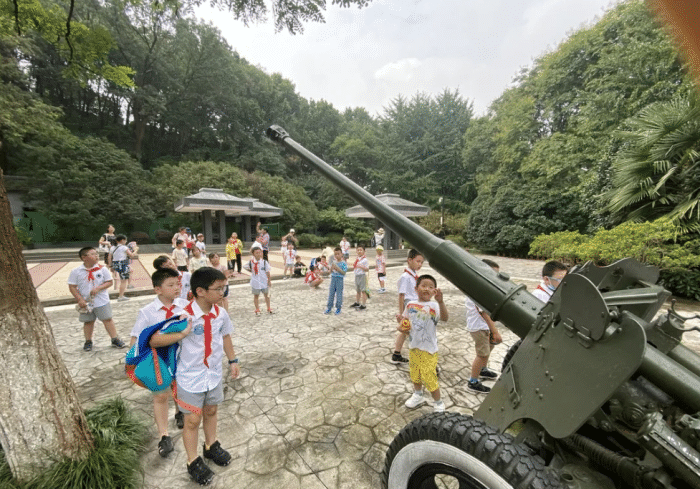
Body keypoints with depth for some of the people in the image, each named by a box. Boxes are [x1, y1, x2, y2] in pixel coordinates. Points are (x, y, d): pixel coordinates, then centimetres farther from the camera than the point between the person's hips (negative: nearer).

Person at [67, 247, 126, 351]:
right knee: (88, 322, 14)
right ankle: (88, 341, 32)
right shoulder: (76, 271, -5)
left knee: (108, 319, 3)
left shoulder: (102, 269, -4)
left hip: (102, 301, -1)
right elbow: (72, 287, -3)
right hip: (85, 302, 1)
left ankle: (115, 339, 12)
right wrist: (80, 299, -10)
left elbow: (109, 282, -1)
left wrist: (98, 288, -18)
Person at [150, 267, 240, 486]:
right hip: (191, 377, -4)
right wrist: (182, 333, -34)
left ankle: (211, 446, 48)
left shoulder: (221, 314, -11)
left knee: (211, 411, 23)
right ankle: (193, 462, 35)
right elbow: (154, 341, -20)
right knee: (192, 420, 12)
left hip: (215, 373, 4)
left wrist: (232, 360, 10)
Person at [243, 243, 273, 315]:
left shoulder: (264, 262, -9)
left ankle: (269, 309, 28)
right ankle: (257, 310, 26)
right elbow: (245, 267, 11)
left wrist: (269, 281, -1)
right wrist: (252, 272, 3)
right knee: (256, 296, 12)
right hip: (255, 283, 0)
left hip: (264, 282, 0)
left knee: (266, 295, 13)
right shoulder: (251, 262, -8)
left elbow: (267, 272, -4)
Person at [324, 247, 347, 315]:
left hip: (340, 279, -5)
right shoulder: (333, 262, 7)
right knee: (331, 293, 9)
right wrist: (332, 267, -10)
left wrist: (337, 268, -20)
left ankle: (338, 308, 15)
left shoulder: (343, 263, -7)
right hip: (333, 278, 5)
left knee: (339, 294, 2)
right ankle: (329, 308, 18)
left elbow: (344, 272, -13)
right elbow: (330, 271, 10)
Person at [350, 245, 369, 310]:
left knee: (363, 290, -1)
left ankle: (363, 305, 6)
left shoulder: (364, 259, -13)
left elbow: (367, 269, -14)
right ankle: (357, 303, 35)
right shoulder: (357, 259, 10)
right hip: (356, 276, 8)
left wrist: (361, 266, -26)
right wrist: (353, 267, 3)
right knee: (357, 290, 20)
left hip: (362, 276, -8)